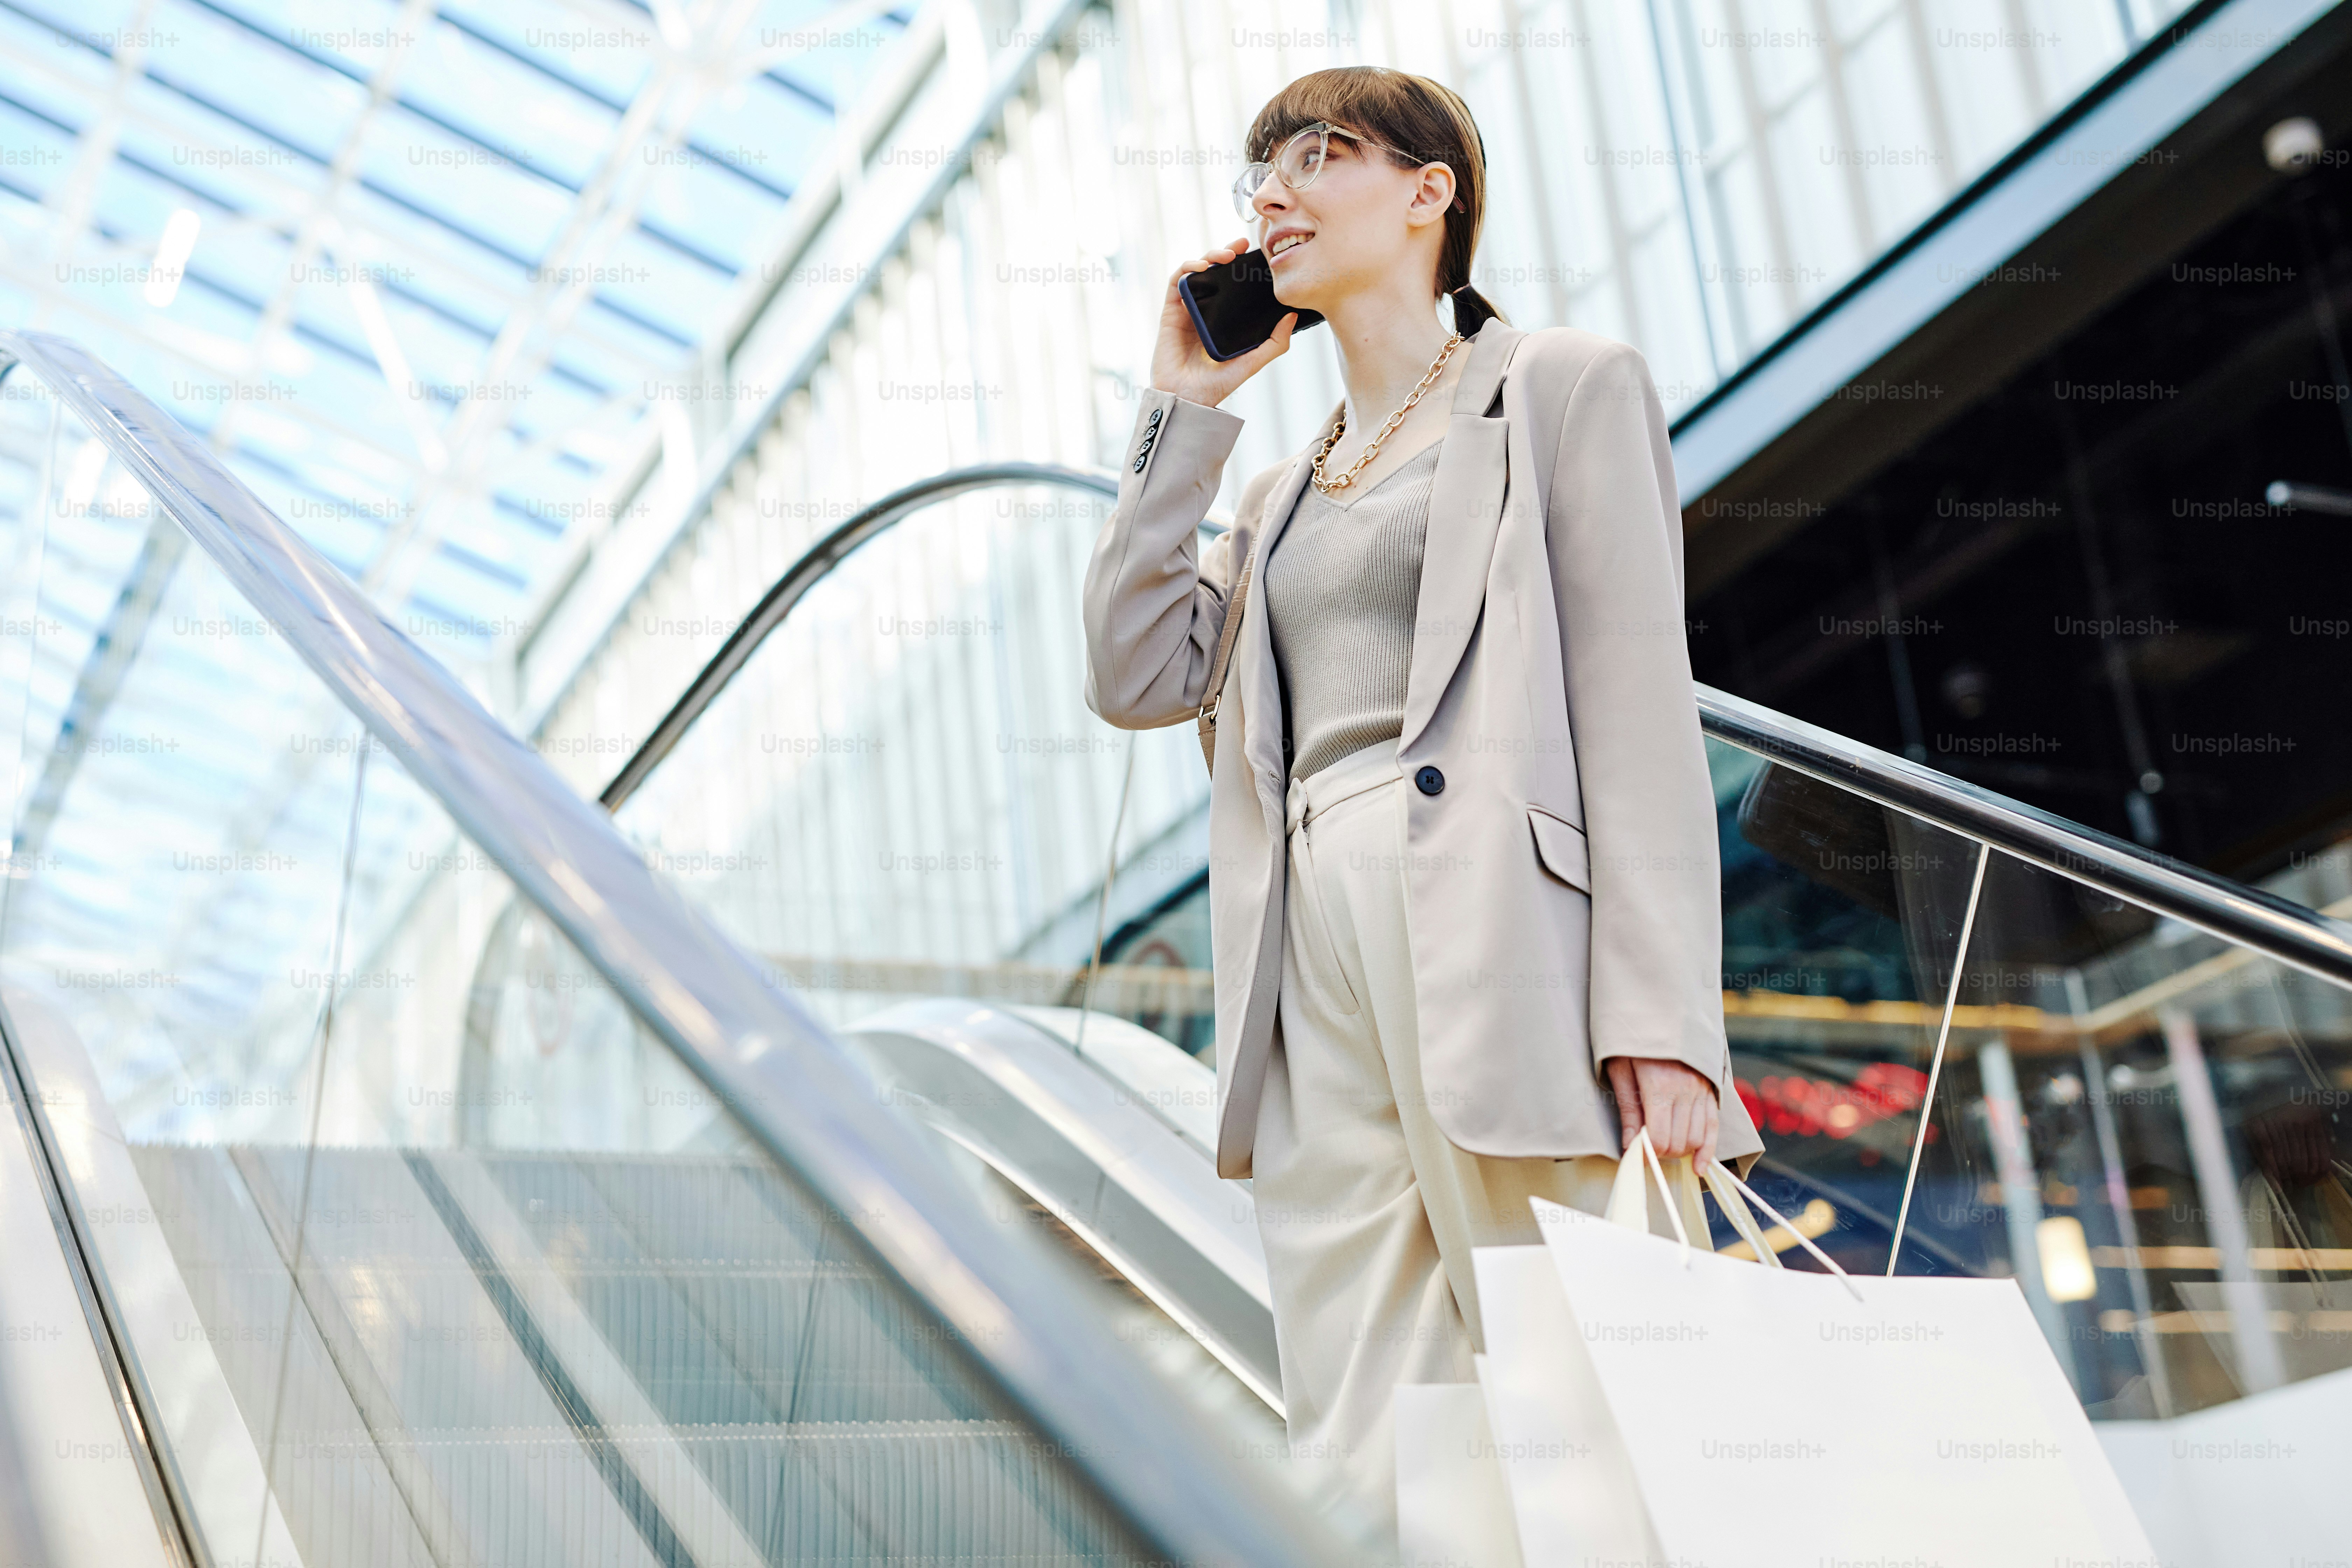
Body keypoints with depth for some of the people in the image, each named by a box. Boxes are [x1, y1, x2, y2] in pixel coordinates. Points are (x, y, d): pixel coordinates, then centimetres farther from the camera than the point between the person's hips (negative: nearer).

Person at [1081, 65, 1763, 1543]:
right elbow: (1137, 672, 13)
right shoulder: (1287, 490, 27)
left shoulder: (1565, 391, 8)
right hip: (1316, 964, 6)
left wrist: (1660, 1023, -14)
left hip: (1497, 945, -6)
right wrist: (1183, 410, 16)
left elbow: (1640, 706, -3)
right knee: (1359, 1463, 2)